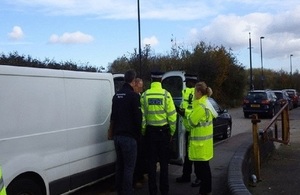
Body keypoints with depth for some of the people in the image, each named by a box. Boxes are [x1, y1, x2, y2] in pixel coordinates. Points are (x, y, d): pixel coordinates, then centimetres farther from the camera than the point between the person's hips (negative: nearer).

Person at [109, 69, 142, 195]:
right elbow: (138, 117, -13)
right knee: (129, 166, -2)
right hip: (129, 136, -8)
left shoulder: (116, 95, 10)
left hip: (117, 135, 8)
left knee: (119, 164, 16)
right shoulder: (133, 95, -13)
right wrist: (138, 133, 2)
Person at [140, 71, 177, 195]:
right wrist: (172, 131, 3)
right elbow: (172, 115, -9)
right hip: (163, 131, -1)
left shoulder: (145, 95, -4)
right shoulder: (166, 94, -8)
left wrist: (143, 131, 6)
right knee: (164, 162, 10)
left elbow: (142, 115, -5)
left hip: (150, 131, 1)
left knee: (151, 162, 9)